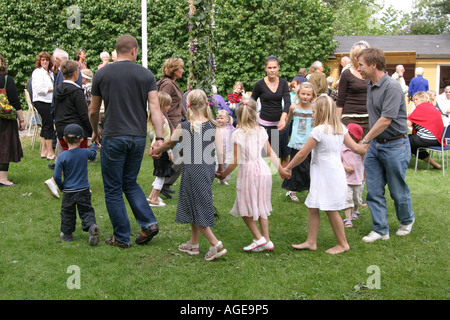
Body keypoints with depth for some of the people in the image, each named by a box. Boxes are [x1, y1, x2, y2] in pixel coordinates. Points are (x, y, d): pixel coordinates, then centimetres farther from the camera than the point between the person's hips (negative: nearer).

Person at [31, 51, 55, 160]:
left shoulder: (50, 73, 17)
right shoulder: (37, 72, -9)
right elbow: (39, 89, -18)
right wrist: (52, 89, -12)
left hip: (49, 101, 9)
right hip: (41, 102, -9)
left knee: (45, 126, 13)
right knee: (48, 126, -9)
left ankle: (44, 151, 20)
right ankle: (50, 153, -5)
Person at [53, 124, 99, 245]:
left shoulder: (62, 156, -12)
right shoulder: (85, 153, -6)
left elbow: (56, 176, -12)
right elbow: (93, 154, 20)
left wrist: (61, 186, 6)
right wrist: (94, 145, 40)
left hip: (68, 192, -1)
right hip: (84, 190, 1)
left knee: (67, 212, 15)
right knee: (86, 211, 6)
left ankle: (67, 233, 23)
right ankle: (92, 226, -19)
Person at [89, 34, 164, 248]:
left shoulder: (101, 74, 0)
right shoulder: (146, 75, 3)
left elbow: (93, 111, 8)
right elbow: (155, 108, -7)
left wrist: (95, 132, 25)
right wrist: (159, 138, -10)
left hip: (113, 138, -3)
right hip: (138, 138, 3)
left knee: (113, 189, 7)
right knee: (130, 182, 20)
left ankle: (121, 237, 12)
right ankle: (149, 223, 6)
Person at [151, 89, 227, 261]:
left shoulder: (183, 127, -8)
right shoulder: (213, 126, -1)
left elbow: (169, 144, 9)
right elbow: (220, 151, -1)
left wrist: (156, 150, 28)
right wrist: (221, 169, 15)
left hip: (192, 170, -5)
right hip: (208, 169, 5)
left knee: (197, 208, 3)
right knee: (195, 206, 17)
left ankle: (215, 244, -4)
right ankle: (193, 244, 26)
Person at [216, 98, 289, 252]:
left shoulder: (237, 134, -11)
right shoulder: (261, 131, 3)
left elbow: (236, 161, -12)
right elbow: (270, 153, 11)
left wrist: (223, 174, 1)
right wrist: (280, 169, 24)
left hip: (247, 171, -5)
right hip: (263, 170, 5)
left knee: (245, 207, 9)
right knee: (261, 206, 15)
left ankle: (258, 238, 3)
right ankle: (267, 240, 16)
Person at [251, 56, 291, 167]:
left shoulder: (283, 83, 2)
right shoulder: (260, 84, -4)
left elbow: (287, 102, -9)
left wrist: (283, 118, -25)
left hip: (280, 123, 3)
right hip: (264, 124, -2)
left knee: (285, 155, 8)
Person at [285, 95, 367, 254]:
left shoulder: (319, 130, -16)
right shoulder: (341, 128, 6)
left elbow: (302, 154, -13)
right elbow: (355, 147, 10)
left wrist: (288, 168, -1)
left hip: (327, 176, -9)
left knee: (331, 210, 2)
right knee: (312, 208, 12)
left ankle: (343, 244, 13)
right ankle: (311, 242, 17)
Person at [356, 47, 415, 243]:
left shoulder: (392, 87, -21)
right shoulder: (370, 85, 7)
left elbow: (385, 120, -24)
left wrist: (365, 140, -19)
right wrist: (368, 141, 12)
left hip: (394, 146, -8)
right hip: (375, 145, 8)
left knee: (398, 190, 9)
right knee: (374, 190, 6)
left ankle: (407, 220, 34)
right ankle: (380, 230, 15)